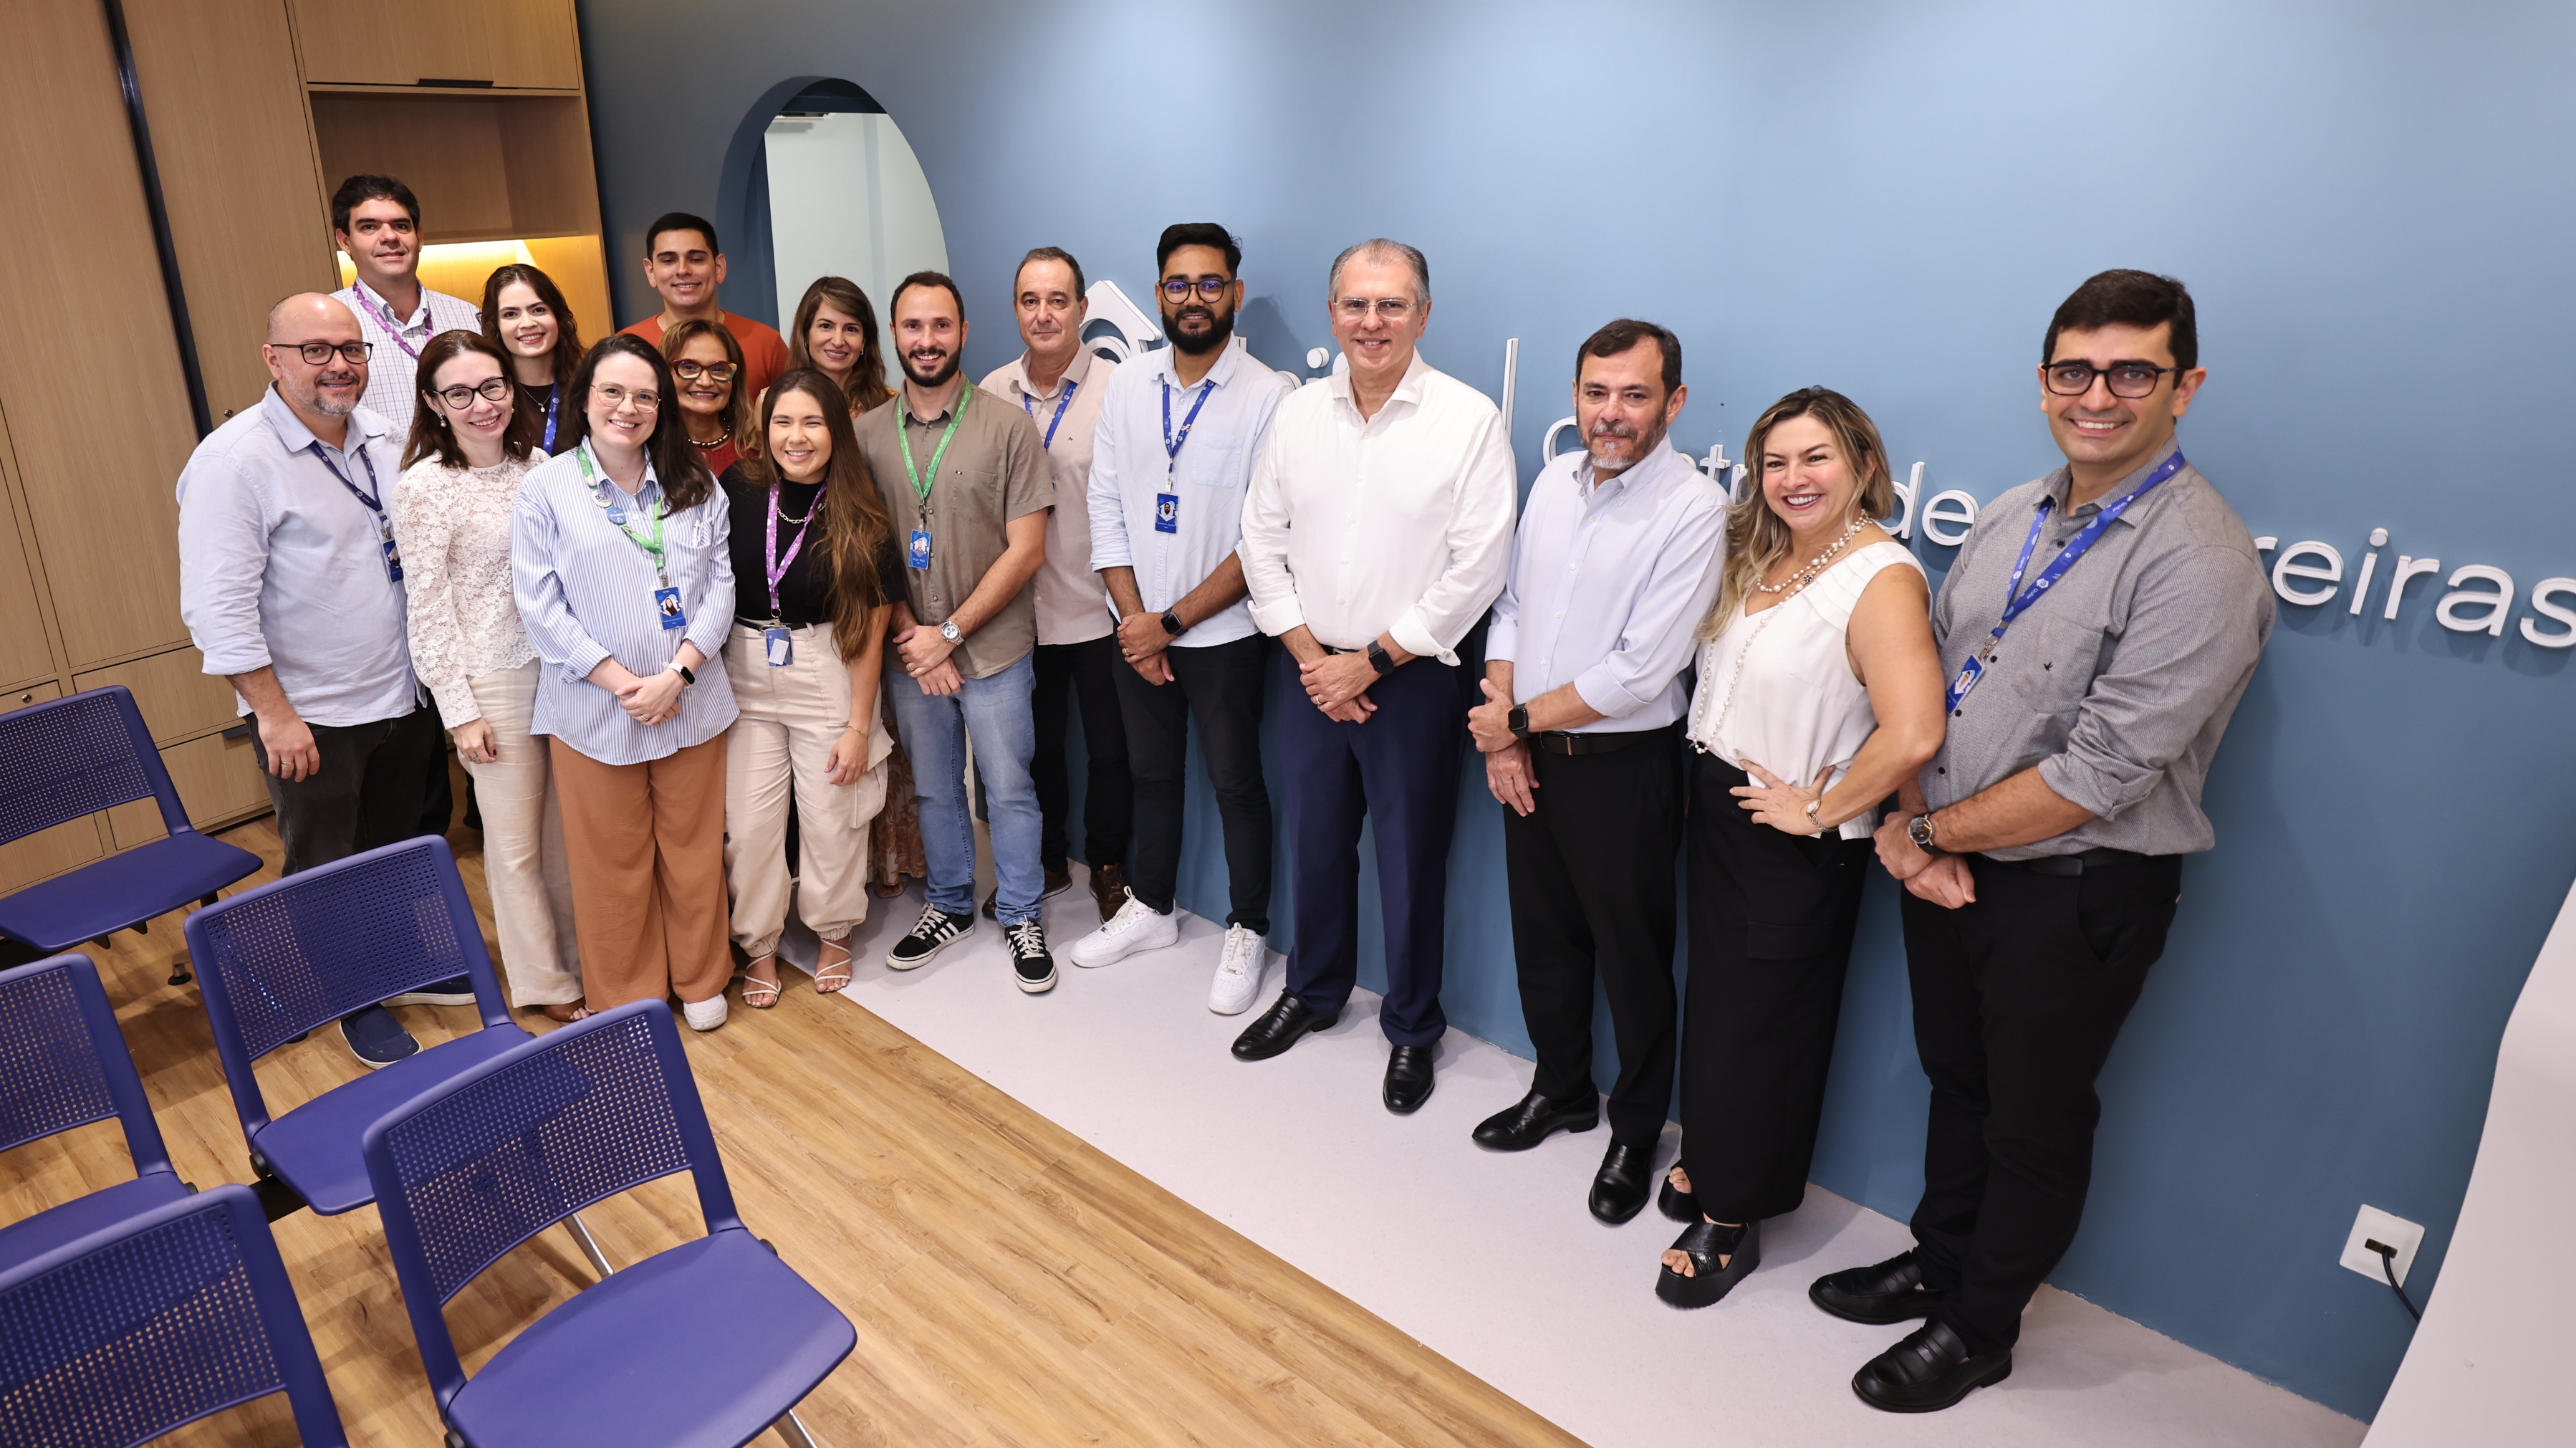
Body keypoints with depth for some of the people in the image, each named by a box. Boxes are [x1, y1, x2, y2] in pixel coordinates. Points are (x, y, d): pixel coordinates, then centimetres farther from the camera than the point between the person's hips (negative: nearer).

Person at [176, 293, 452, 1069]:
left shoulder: (379, 438, 5)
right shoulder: (234, 460, -17)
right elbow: (219, 609, -18)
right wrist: (275, 714, -19)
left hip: (403, 698, 6)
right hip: (311, 716, -6)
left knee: (397, 848, 21)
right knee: (326, 872, 11)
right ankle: (356, 1003, 27)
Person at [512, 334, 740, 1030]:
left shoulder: (695, 485, 4)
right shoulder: (545, 489, -3)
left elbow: (719, 584, 1)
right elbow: (540, 605, -7)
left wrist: (676, 674, -12)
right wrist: (620, 681, -14)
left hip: (691, 703, 2)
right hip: (593, 709, -2)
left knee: (693, 847, 12)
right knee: (612, 861, 10)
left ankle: (700, 978, 31)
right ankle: (624, 995, 28)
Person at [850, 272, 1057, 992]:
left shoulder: (1008, 426, -8)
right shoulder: (866, 433, 1)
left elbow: (1025, 549, -11)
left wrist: (950, 633, -13)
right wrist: (910, 635, -8)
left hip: (993, 648, -3)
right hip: (910, 653, 3)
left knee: (1009, 789, 7)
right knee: (933, 789, 17)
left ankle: (1020, 916, 25)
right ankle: (950, 905, 35)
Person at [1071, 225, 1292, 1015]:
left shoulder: (1269, 397, -13)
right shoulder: (1128, 387, 3)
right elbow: (1107, 507, 3)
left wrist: (1171, 622, -15)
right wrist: (1134, 619, -7)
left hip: (1223, 633, -4)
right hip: (1138, 630, 5)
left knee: (1237, 783, 8)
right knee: (1153, 772, 18)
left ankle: (1246, 933, 25)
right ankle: (1151, 908, 37)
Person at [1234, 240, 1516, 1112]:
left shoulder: (1470, 420, -9)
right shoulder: (1297, 413, 4)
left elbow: (1477, 567, -13)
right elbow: (1263, 539, 6)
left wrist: (1371, 661, -12)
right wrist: (1308, 654, -4)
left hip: (1412, 676, -4)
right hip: (1313, 671, 4)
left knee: (1411, 860, 7)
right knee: (1316, 842, 17)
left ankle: (1412, 1030, 27)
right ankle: (1313, 992, 39)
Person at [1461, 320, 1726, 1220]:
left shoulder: (1693, 508, -17)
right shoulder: (1554, 481, 4)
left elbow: (1641, 672, -22)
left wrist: (1519, 719, -13)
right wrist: (1502, 730, -3)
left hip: (1623, 767, -6)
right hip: (1529, 758, 6)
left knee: (1632, 960, 9)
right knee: (1544, 939, 20)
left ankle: (1635, 1134, 30)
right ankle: (1560, 1092, 42)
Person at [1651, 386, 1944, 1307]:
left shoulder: (1882, 579, -20)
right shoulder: (1756, 557, 5)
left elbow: (1912, 735, -31)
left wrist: (1821, 809, -19)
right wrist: (1695, 773, 7)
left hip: (1796, 845, -7)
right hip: (1716, 810, 7)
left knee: (1758, 1024, 6)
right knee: (1712, 999, 19)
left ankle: (1731, 1219, 25)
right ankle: (1711, 1160, 40)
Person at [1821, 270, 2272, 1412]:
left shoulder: (2200, 560, -20)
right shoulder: (2008, 518, 4)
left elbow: (2098, 775, -24)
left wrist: (1933, 830, -14)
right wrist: (1905, 826, -8)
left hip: (2077, 893, -6)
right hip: (1950, 866, 6)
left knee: (2035, 1121, 13)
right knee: (1957, 1081, 23)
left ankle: (1978, 1331, 34)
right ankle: (1937, 1262, 45)